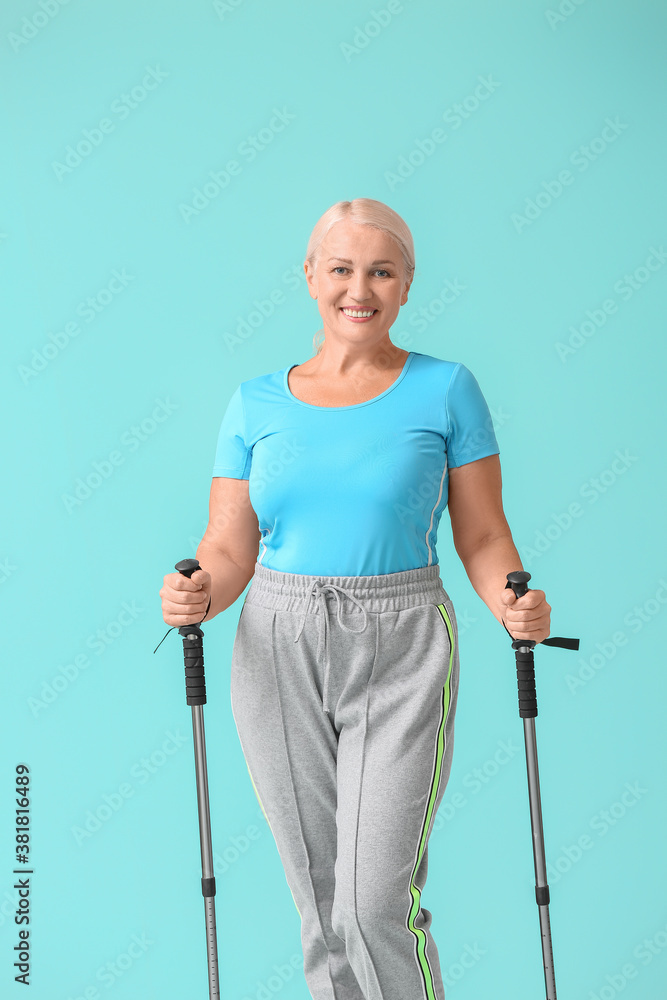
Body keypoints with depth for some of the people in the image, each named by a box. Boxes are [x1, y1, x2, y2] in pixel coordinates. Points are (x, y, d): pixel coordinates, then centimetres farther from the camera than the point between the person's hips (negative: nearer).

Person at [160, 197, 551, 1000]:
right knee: (318, 899, 12)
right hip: (278, 658, 3)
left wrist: (514, 605, -18)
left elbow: (482, 536, 1)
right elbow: (229, 547, 5)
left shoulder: (444, 390, 1)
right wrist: (196, 595, -16)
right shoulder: (256, 403, 6)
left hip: (401, 660, -2)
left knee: (377, 904, -6)